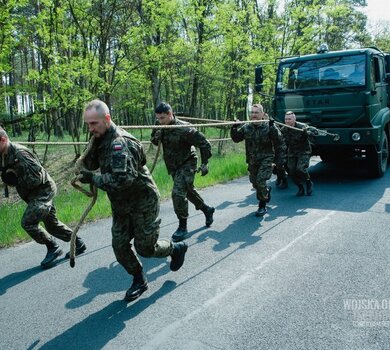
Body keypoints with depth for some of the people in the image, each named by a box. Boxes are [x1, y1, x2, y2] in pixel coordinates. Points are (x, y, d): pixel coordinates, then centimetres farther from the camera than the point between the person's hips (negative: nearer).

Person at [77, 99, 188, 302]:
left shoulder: (120, 143, -27)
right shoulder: (100, 140, 3)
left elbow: (123, 179, -36)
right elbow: (89, 165, 4)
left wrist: (93, 179, -30)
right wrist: (82, 166, -18)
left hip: (143, 202, -8)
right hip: (121, 205, 8)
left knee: (145, 248, 4)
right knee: (119, 246, 7)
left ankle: (177, 249, 32)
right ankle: (139, 281, 28)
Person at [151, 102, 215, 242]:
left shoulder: (184, 129, -24)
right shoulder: (161, 126, -4)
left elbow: (204, 143, -18)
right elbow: (155, 142, 8)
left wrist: (204, 163, -16)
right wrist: (155, 137, -14)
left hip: (187, 164, -8)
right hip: (173, 166, 8)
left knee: (178, 193, -17)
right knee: (188, 190, 20)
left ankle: (182, 227, -2)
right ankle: (207, 210, 43)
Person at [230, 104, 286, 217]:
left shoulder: (268, 126, -8)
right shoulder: (246, 127, 3)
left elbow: (278, 140, -9)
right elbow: (236, 138, 4)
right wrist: (234, 128, -8)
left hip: (266, 158, -5)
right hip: (252, 160, 5)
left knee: (260, 181, -16)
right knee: (254, 182, 14)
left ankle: (262, 206, 2)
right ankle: (266, 190, 49)